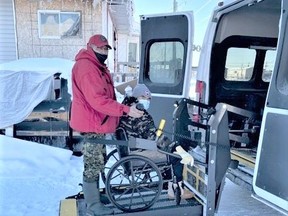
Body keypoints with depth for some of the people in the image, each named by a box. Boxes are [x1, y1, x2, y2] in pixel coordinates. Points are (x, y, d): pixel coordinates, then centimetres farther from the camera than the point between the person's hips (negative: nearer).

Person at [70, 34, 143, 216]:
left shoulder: (97, 66, 15)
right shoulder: (86, 68, -21)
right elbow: (98, 100, -30)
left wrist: (123, 110, 18)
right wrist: (126, 110, -33)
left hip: (98, 122, 11)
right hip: (92, 124, -11)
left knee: (97, 163, 21)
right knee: (94, 166, 0)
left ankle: (92, 194, 37)